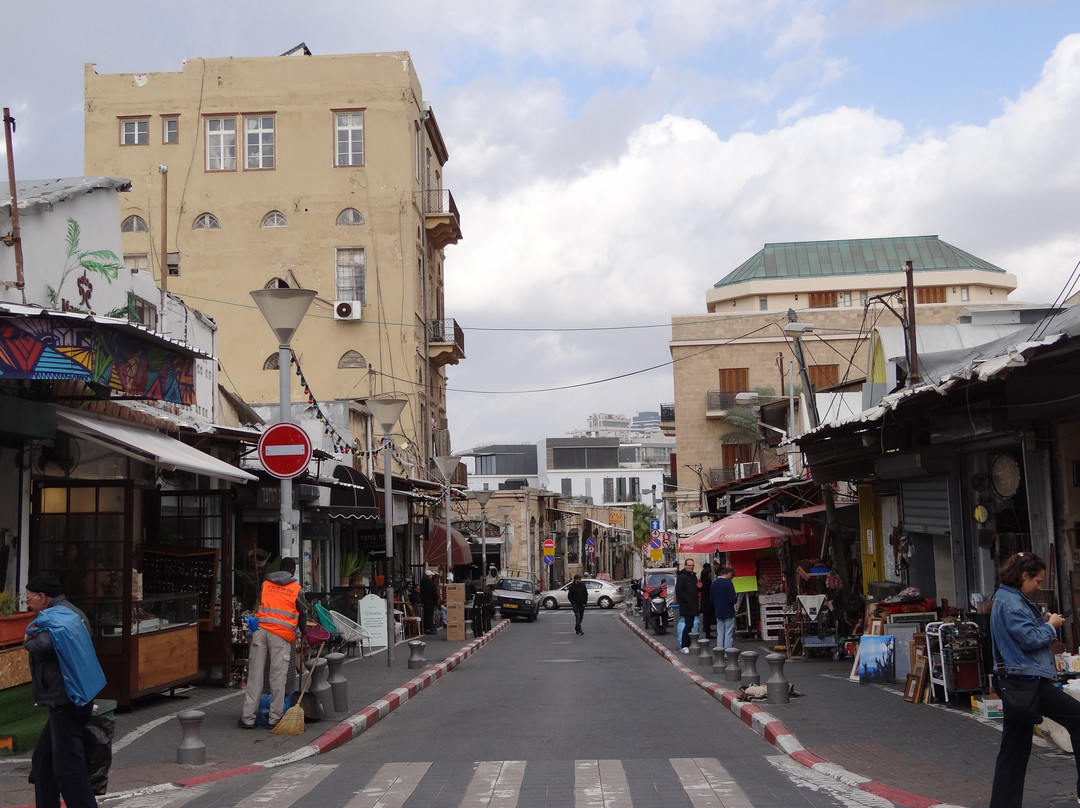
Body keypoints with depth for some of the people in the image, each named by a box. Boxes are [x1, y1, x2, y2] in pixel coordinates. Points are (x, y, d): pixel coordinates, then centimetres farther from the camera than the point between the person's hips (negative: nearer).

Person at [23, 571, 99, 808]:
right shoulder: (67, 611, 19)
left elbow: (42, 646, -29)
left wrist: (29, 640, -8)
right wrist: (33, 637, -2)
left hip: (67, 701, -11)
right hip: (65, 701, 11)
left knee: (67, 767, -9)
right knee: (42, 761, 17)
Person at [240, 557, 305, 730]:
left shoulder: (265, 584, 15)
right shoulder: (296, 589, 9)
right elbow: (302, 613, 17)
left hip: (260, 630, 2)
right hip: (282, 634, -2)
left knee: (255, 675, 4)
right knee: (278, 675, 1)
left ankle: (248, 718, 5)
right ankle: (275, 718, 2)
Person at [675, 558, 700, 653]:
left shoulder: (694, 576, 16)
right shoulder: (681, 576, -10)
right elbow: (678, 591, -17)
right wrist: (688, 600, -18)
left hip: (693, 606, 8)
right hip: (685, 606, -8)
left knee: (690, 625, 10)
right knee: (688, 624, -12)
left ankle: (687, 645, 16)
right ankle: (684, 646, -9)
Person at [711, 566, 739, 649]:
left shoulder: (714, 583, 6)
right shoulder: (728, 583, -16)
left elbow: (711, 599, 12)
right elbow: (732, 599, -19)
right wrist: (737, 598, 2)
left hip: (718, 613, 6)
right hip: (728, 613, -6)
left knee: (720, 634, 11)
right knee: (728, 635, -1)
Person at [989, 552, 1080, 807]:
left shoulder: (1010, 599, 18)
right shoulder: (1011, 603, -14)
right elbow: (1030, 639, -20)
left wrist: (1043, 622, 10)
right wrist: (1051, 626, -4)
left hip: (1017, 681, 11)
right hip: (1026, 681, -11)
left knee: (1015, 748, 11)